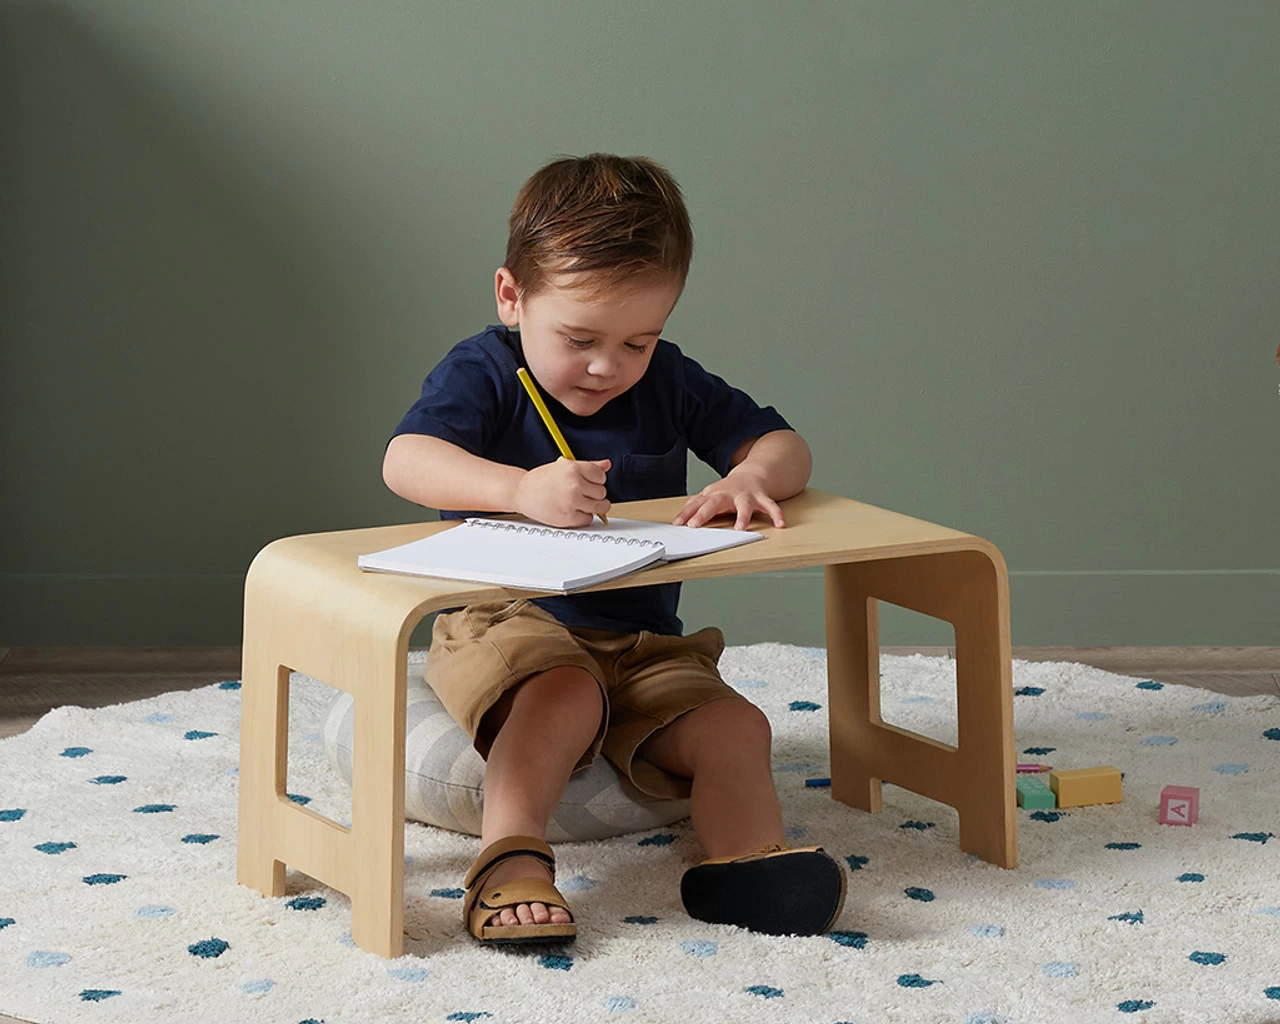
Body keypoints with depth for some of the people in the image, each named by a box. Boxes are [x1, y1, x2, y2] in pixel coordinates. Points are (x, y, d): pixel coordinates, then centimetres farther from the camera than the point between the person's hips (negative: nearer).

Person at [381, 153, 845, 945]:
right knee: (564, 695, -37)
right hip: (510, 625, -5)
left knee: (734, 726, -19)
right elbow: (406, 462, -25)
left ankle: (749, 861, -32)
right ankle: (510, 864, -43)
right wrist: (520, 488, -43)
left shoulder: (670, 382, 9)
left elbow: (785, 448, 9)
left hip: (644, 644, 5)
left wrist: (751, 477, -18)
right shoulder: (485, 374, -6)